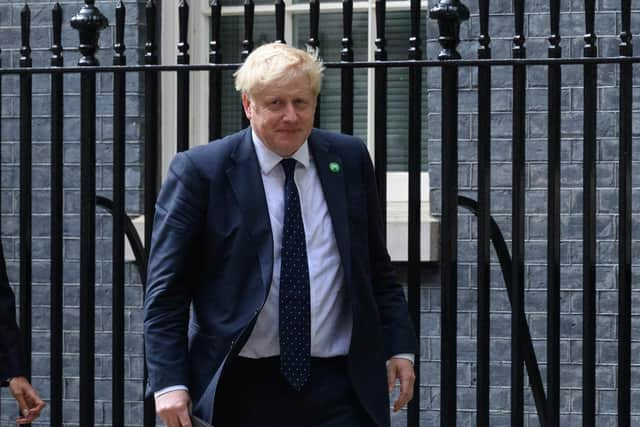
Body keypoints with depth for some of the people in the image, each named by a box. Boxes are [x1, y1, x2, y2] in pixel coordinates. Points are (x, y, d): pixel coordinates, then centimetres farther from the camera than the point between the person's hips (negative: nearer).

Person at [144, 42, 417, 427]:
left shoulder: (350, 159, 7)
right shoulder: (199, 171, -4)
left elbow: (376, 266, 16)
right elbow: (167, 288, -4)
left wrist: (399, 346, 11)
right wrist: (169, 381, -11)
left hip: (341, 389, 2)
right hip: (241, 391, -2)